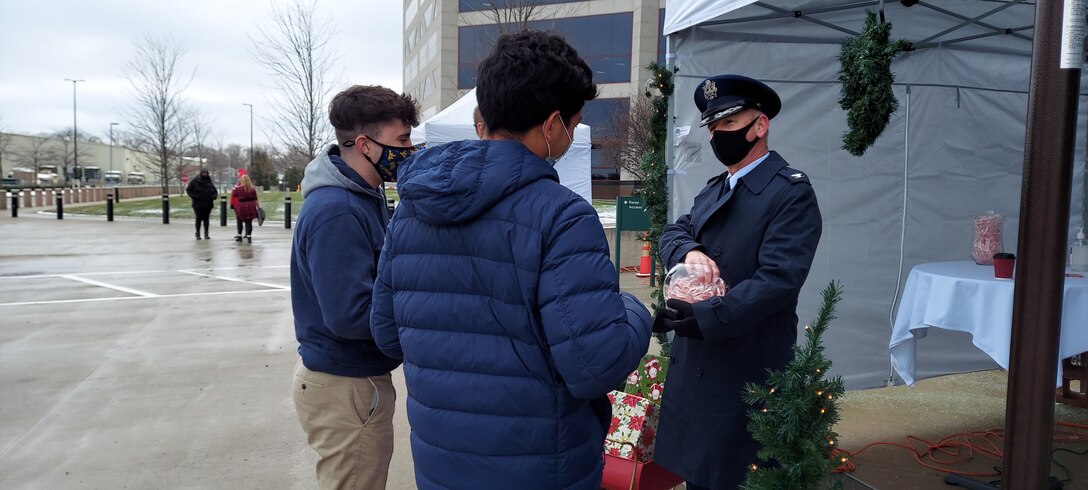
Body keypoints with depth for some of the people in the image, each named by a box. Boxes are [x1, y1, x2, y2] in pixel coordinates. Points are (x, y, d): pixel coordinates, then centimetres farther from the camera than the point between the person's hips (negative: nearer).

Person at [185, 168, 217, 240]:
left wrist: (213, 196, -3)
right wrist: (194, 196, -12)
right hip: (198, 204, -2)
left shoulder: (209, 182, 7)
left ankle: (206, 234, 10)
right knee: (199, 218, 1)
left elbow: (215, 192, 17)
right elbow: (188, 190, 1)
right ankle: (198, 234, 9)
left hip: (208, 204, 3)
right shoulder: (195, 181, -2)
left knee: (206, 219, 5)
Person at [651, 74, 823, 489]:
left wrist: (704, 318, -29)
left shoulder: (791, 192, -13)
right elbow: (672, 233, 8)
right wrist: (689, 251, -16)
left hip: (749, 371, -7)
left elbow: (778, 278, -22)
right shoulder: (713, 190, 15)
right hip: (696, 364, 7)